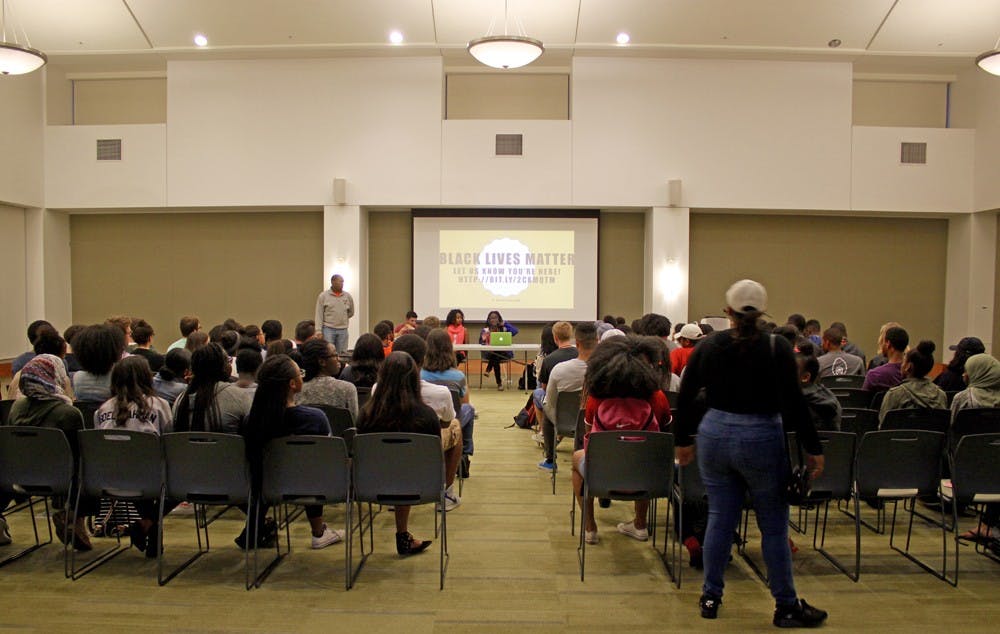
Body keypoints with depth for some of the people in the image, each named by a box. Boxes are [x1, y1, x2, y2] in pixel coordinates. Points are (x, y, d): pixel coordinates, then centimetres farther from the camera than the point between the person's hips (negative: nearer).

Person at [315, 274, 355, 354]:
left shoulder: (348, 296, 6)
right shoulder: (323, 296, -2)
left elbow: (351, 312, 20)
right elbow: (319, 314, -4)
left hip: (343, 329, 3)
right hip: (328, 329, -3)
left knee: (342, 353, 5)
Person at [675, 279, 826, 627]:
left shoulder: (708, 346, 0)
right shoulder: (777, 347, -9)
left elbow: (685, 397, 4)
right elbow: (794, 403, -11)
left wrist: (683, 439, 15)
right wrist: (813, 449, -3)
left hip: (714, 435, 3)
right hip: (761, 441, -3)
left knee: (719, 519, 13)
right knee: (773, 525, 9)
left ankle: (710, 598, 24)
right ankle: (786, 606, 21)